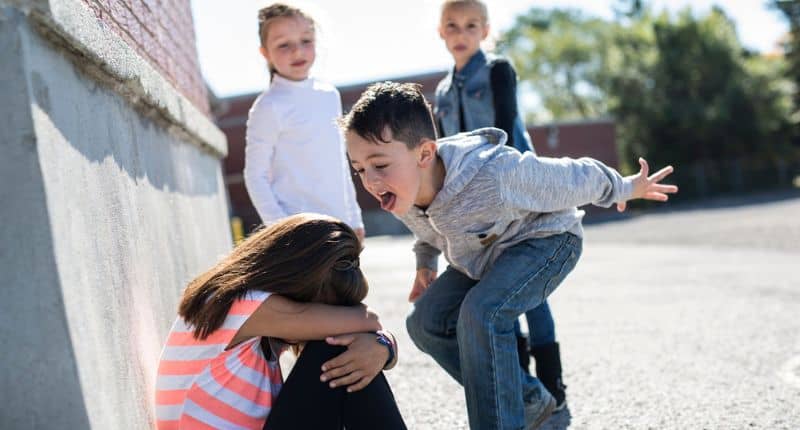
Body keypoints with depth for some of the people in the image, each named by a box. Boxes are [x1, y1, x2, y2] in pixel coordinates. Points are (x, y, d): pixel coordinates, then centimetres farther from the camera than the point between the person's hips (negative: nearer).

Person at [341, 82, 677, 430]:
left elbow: (575, 179, -21)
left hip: (546, 240, -7)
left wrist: (625, 189, -6)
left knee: (481, 313, -31)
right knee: (425, 322, -2)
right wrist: (425, 261, 14)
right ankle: (528, 399, 11)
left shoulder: (496, 175, -41)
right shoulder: (400, 194, -20)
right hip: (483, 255, 8)